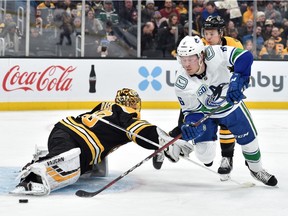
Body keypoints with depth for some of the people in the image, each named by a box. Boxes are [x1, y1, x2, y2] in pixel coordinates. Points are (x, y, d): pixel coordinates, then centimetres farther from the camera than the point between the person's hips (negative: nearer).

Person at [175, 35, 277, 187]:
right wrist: (190, 124, -37)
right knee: (205, 155, -11)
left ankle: (256, 169, 40)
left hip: (231, 103, 1)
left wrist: (238, 79, -46)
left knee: (249, 139, 10)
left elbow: (244, 56, -34)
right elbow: (191, 110, -17)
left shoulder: (214, 54, -34)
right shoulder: (182, 85, -28)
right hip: (204, 112, -1)